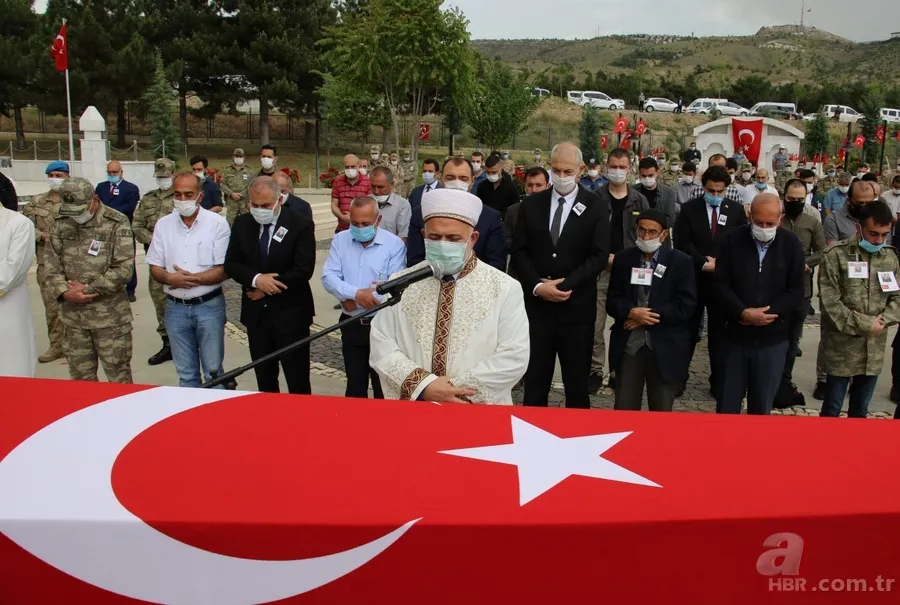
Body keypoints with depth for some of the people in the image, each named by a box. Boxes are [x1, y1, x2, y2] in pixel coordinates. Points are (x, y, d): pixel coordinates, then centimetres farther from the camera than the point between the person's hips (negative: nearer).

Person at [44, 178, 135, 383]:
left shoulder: (117, 223, -9)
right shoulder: (60, 223, 5)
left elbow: (123, 270, -14)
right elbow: (53, 264, 6)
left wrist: (88, 290, -13)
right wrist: (64, 292, -12)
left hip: (110, 316, -5)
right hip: (73, 316, 5)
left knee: (119, 377, 4)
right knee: (80, 377, 15)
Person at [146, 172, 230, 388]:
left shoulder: (217, 223, -6)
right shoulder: (163, 224, 4)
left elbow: (224, 270, -9)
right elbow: (155, 269, 5)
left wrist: (195, 278, -22)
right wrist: (170, 278, -17)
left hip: (209, 305, -3)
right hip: (175, 307, 3)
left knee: (213, 370, 4)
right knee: (185, 373, 13)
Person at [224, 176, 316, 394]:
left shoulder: (300, 225, -10)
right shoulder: (242, 224, 5)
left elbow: (303, 270, -16)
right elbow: (230, 264, 2)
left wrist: (267, 288, -12)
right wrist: (256, 279, -17)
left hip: (290, 313, -4)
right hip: (255, 313, 5)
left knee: (297, 381, 2)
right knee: (264, 379, 15)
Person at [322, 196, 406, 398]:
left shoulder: (394, 244, -9)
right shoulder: (340, 240, 3)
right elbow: (328, 276, -6)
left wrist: (355, 301, -15)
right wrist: (356, 294, -23)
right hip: (351, 324, 4)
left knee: (383, 384, 6)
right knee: (354, 383, 15)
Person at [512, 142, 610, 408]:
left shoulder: (596, 208, 0)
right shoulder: (531, 205, 7)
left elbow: (599, 256, -7)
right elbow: (519, 252, 3)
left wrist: (565, 285, -15)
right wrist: (537, 286, -12)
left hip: (577, 308, -1)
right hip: (537, 305, 2)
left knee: (577, 384, 9)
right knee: (534, 382, 8)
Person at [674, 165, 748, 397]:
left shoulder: (736, 210, 3)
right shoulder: (689, 208, -1)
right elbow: (683, 242, -7)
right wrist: (703, 262, -16)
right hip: (693, 278, -1)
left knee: (719, 333, 9)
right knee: (688, 332, 7)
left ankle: (718, 383, 16)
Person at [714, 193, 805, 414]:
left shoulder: (791, 244, -2)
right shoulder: (731, 240, -4)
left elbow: (796, 291, -2)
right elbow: (721, 285, -6)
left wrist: (768, 314, -15)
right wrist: (743, 313, -19)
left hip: (773, 339, 0)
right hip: (735, 335, 0)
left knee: (761, 406, 10)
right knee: (727, 405, 8)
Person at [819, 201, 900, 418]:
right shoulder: (836, 255, -10)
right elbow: (830, 302, -14)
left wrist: (883, 321, -9)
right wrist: (864, 325, -14)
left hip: (875, 349, 5)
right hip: (842, 348, -4)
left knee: (861, 410, 17)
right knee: (832, 409, 5)